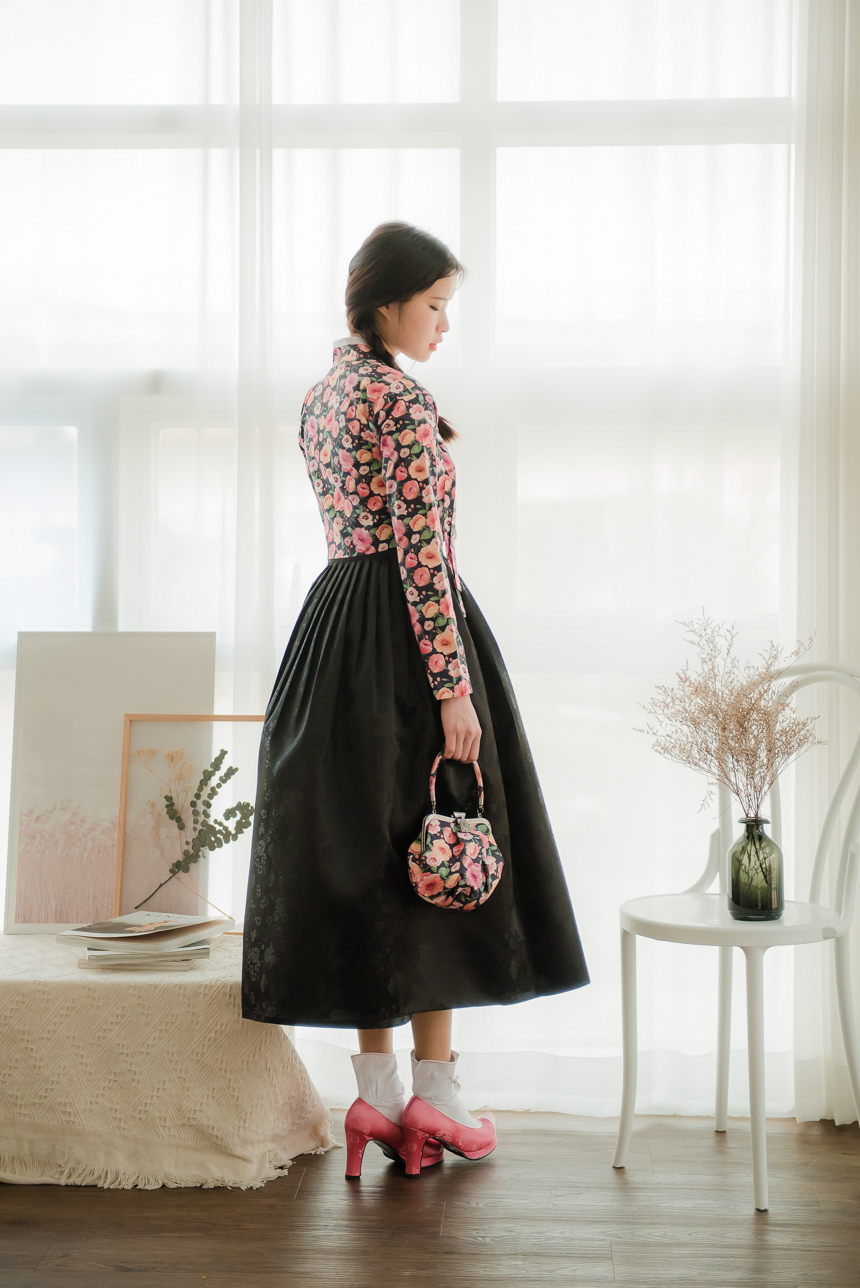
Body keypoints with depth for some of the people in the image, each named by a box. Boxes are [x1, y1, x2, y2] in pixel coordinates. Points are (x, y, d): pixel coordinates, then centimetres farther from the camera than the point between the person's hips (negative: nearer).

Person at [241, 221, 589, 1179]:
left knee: (361, 856, 10)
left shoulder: (320, 396, 13)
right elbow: (422, 552, -19)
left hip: (334, 625, 9)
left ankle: (377, 1093, 16)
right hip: (408, 634, -8)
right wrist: (453, 687, -19)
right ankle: (434, 1091, 10)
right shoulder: (404, 403, -14)